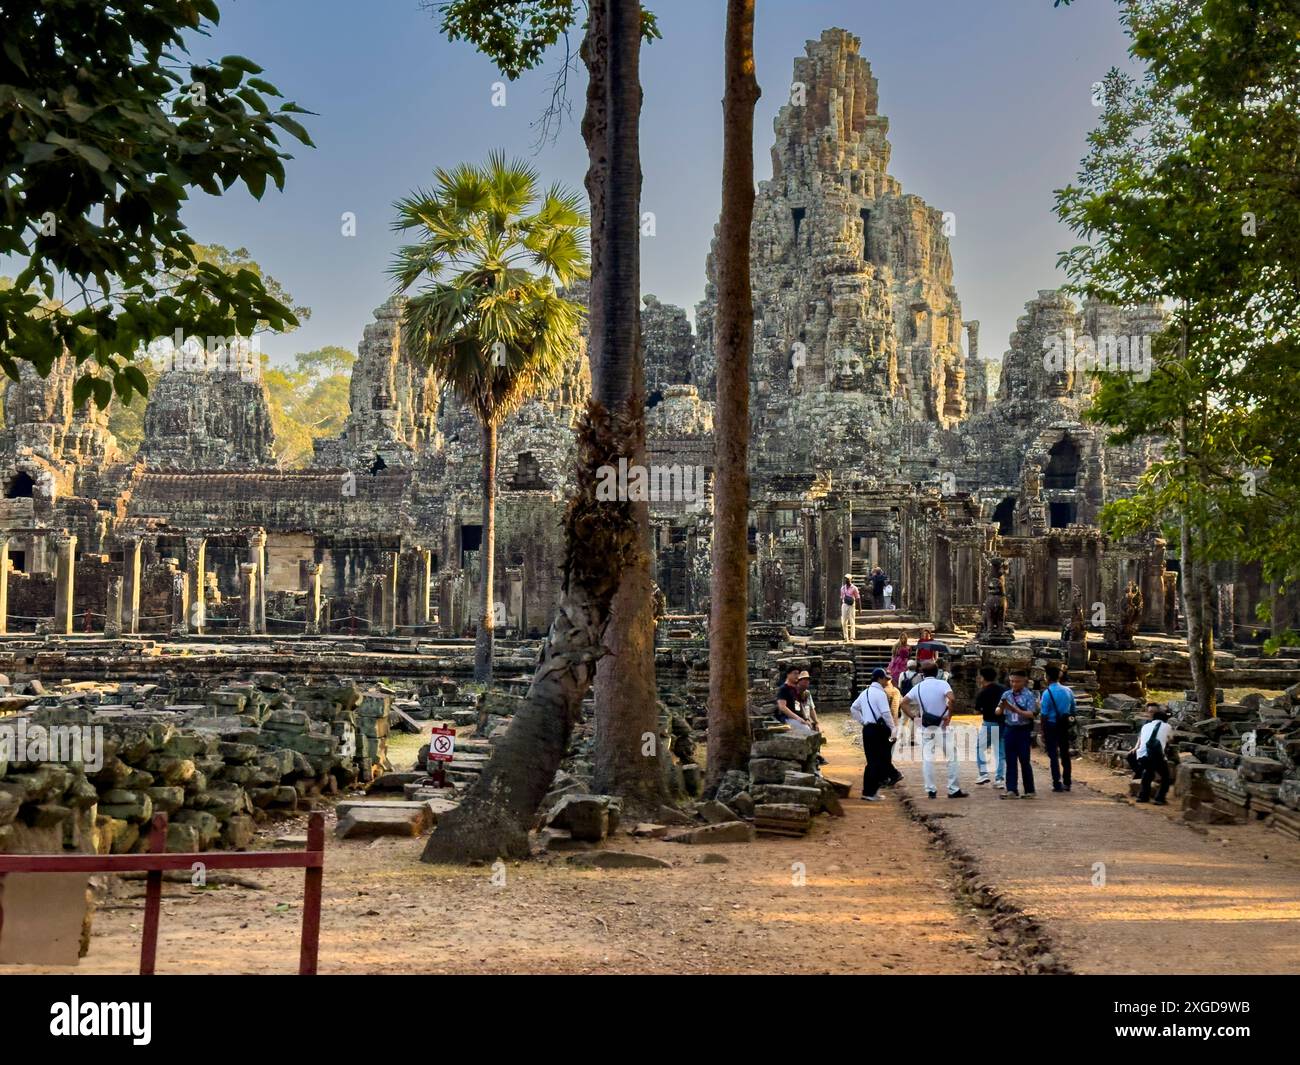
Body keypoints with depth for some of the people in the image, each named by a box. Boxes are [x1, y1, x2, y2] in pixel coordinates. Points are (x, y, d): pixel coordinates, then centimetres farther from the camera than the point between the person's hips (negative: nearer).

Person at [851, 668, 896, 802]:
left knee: (872, 760, 13)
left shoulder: (865, 692, 16)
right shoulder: (880, 693, -11)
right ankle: (869, 792, -5)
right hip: (878, 729, -9)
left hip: (867, 729, 9)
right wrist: (893, 729, -10)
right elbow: (886, 713, -18)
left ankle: (869, 790, 15)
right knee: (877, 761, -4)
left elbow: (853, 709, 21)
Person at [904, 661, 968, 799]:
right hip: (943, 726, -3)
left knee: (927, 758, 8)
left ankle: (930, 790, 6)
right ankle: (953, 790, 4)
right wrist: (949, 716, -15)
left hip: (926, 727, 3)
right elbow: (951, 699, -24)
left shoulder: (918, 687, 3)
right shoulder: (942, 684, -6)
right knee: (952, 757, 5)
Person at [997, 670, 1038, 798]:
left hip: (1023, 731, -4)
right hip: (1009, 729, 4)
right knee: (1010, 761, 3)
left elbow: (1031, 714, -13)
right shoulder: (1006, 694, 6)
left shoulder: (1029, 695, -6)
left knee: (1024, 761, 2)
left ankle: (1029, 790, 12)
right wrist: (1001, 707, -17)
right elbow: (998, 712, 5)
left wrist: (1016, 710, -26)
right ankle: (1011, 790, 5)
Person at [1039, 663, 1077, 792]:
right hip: (1065, 727, 5)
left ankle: (1057, 783, -1)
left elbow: (1044, 715, -13)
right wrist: (1070, 723, 18)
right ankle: (1067, 783, 18)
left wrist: (1043, 732, -7)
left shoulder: (1047, 693, -14)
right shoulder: (1068, 691, 3)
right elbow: (1073, 711, 8)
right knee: (1065, 754, 13)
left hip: (1051, 726, -5)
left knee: (1053, 755, 1)